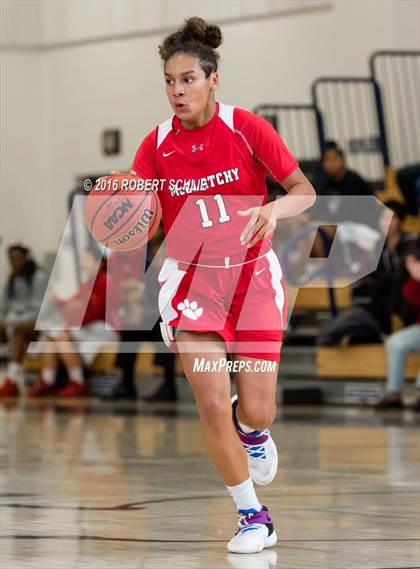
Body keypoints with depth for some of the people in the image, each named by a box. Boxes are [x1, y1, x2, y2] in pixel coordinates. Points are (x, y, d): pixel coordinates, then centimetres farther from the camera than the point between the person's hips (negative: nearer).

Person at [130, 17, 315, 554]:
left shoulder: (246, 127, -11)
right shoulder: (156, 145, -5)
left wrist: (273, 209, -30)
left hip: (253, 275, -1)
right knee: (211, 404, -13)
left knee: (255, 413, -4)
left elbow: (305, 191, -8)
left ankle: (251, 429, 36)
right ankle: (252, 516, 4)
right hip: (190, 279, 1)